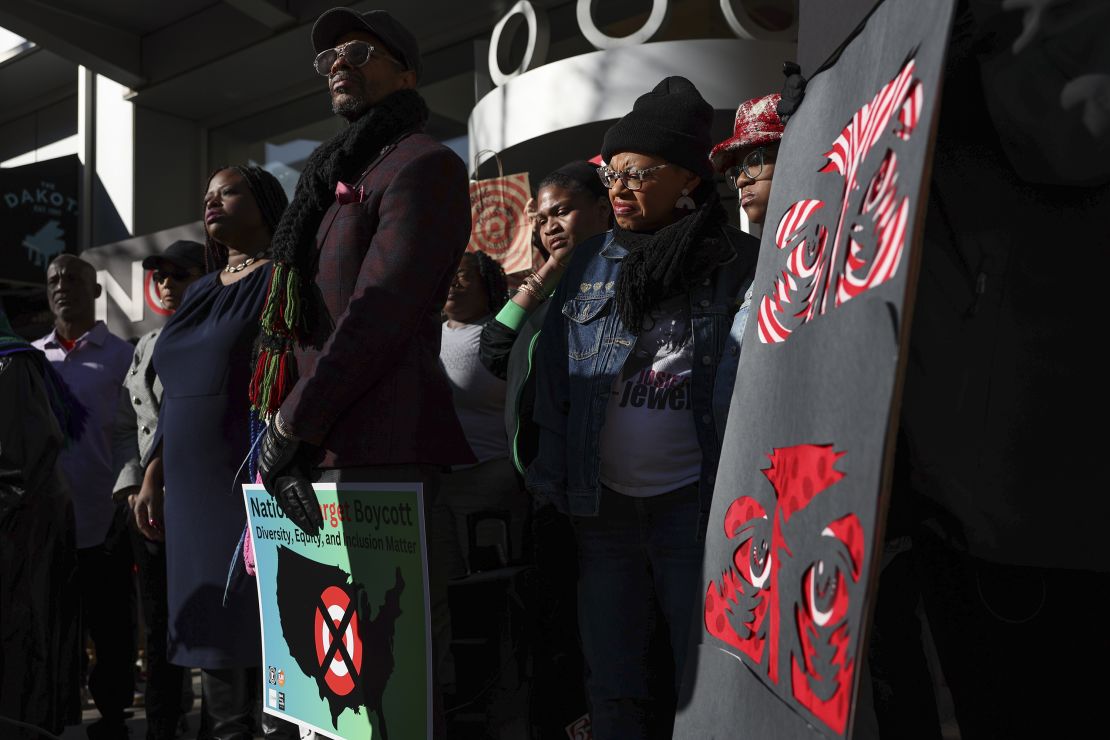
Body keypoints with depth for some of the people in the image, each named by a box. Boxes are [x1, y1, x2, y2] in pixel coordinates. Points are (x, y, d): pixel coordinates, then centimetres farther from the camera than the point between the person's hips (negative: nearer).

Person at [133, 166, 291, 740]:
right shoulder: (200, 292, 19)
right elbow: (174, 397, 21)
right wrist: (152, 478, 15)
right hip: (195, 488, 7)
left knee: (265, 622, -6)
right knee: (210, 623, 9)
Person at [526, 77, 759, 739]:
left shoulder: (737, 263, -4)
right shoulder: (590, 267, 6)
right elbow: (555, 381, 6)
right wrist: (553, 481, 1)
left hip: (694, 501, -3)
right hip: (603, 503, 4)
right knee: (613, 687, 13)